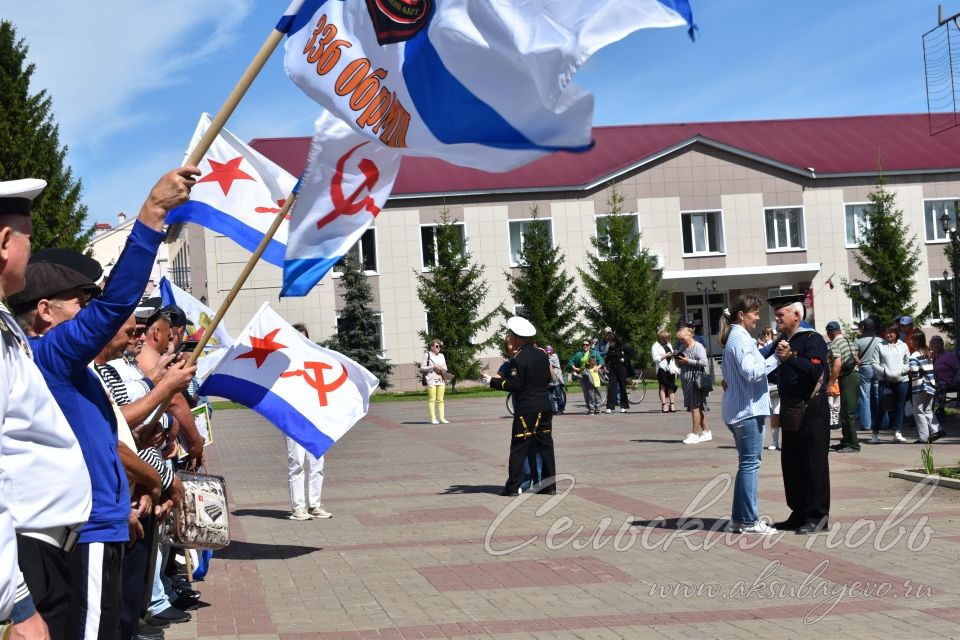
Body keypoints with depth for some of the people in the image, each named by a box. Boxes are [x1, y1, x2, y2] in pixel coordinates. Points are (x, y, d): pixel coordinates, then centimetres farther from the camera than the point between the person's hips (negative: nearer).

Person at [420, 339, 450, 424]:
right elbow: (422, 368, -4)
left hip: (441, 380, 5)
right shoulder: (427, 355, 1)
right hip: (431, 380, -5)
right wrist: (433, 367, -11)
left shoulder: (441, 356, 17)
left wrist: (442, 368, -2)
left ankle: (441, 417, 5)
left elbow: (445, 368, 21)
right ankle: (433, 418, -5)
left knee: (440, 400, 4)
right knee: (432, 400, -5)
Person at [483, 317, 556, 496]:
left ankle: (513, 486, -1)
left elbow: (514, 385, -16)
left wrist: (493, 381, -7)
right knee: (545, 445, 9)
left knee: (519, 448, -2)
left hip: (525, 410, -6)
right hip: (544, 407, 6)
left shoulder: (519, 359, -13)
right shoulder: (542, 354, 9)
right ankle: (549, 484, 9)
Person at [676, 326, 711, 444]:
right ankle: (706, 432, 19)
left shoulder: (698, 347, -8)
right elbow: (681, 363, 27)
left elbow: (704, 362, -18)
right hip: (686, 380, 8)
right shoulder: (682, 347, 16)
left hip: (696, 380, -8)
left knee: (695, 406, -7)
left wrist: (688, 361, -19)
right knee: (696, 407, 11)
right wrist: (679, 362, 3)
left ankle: (695, 434, -3)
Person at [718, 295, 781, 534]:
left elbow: (726, 370, 24)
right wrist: (776, 358, -19)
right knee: (750, 463, -6)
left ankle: (739, 519, 16)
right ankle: (749, 520, -3)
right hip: (747, 409, -10)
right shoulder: (741, 339, -14)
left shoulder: (734, 338, 17)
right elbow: (751, 372, -22)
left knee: (747, 463, 13)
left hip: (736, 409, 10)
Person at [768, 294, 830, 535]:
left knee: (814, 463, -3)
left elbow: (815, 370, -25)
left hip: (811, 411, -9)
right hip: (791, 411, 9)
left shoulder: (813, 340, -10)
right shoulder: (783, 341, 14)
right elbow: (770, 368, 21)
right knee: (791, 463, 12)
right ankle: (799, 513, 21)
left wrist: (791, 357, -34)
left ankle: (817, 516, 2)